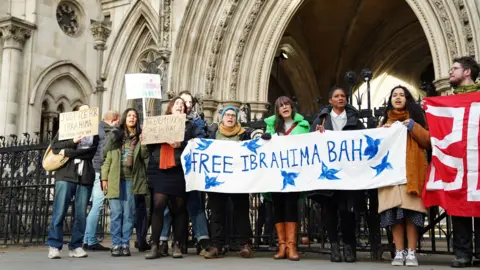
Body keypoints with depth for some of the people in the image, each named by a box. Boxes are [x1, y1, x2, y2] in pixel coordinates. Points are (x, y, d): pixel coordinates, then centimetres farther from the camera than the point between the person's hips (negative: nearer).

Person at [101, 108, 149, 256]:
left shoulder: (140, 136, 9)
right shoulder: (115, 135, 9)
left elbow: (144, 155, -2)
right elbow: (108, 158, 7)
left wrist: (143, 143, -19)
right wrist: (104, 178, 1)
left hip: (132, 179, 0)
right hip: (115, 178, 0)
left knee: (128, 213, 3)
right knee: (116, 212, -1)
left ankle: (125, 244, 8)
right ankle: (116, 244, 3)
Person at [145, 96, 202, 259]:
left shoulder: (190, 125, 14)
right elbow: (150, 145, 15)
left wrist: (180, 145, -14)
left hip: (179, 170, 0)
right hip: (159, 169, 1)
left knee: (179, 207, 3)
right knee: (158, 205, -9)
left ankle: (177, 245, 10)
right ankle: (155, 246, -5)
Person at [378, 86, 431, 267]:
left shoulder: (416, 116, 14)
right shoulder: (385, 120, 20)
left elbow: (428, 142, 6)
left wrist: (413, 127, -6)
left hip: (412, 170, -2)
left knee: (411, 210, -11)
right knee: (394, 209, -8)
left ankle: (411, 253, -7)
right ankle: (399, 253, -5)